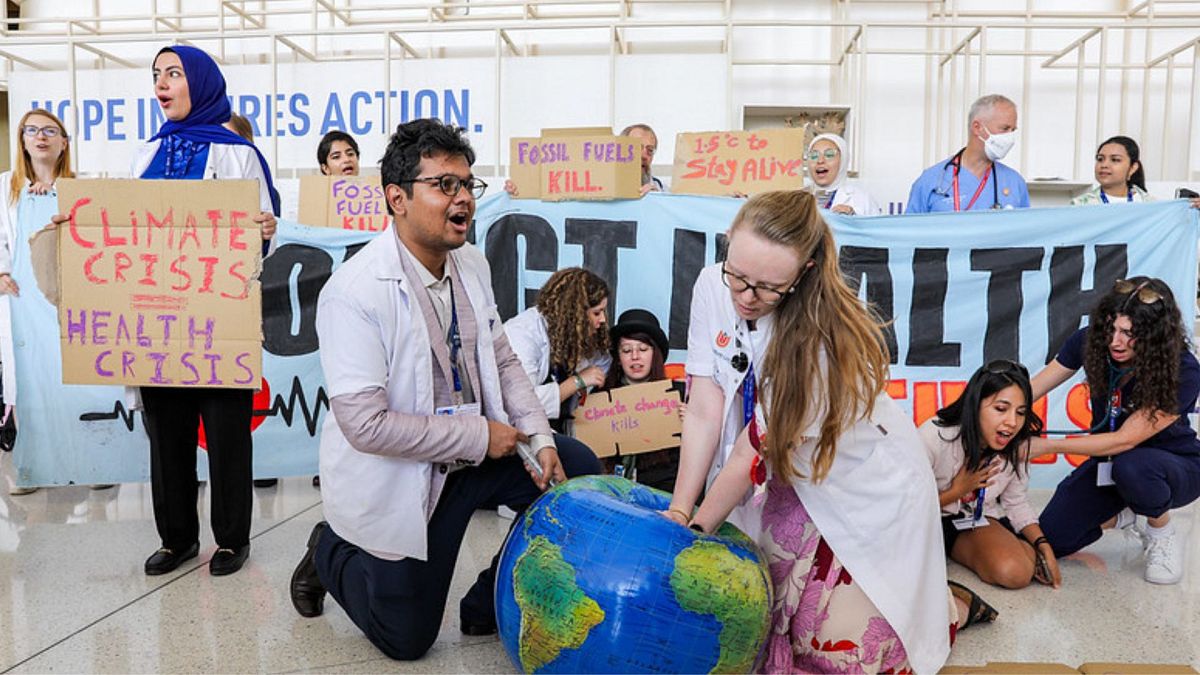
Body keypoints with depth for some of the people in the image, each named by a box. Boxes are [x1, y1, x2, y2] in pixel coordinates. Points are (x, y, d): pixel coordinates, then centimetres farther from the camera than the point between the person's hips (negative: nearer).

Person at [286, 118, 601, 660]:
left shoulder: (472, 265, -1)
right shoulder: (355, 290, -25)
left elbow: (503, 361, 7)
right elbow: (364, 424, -28)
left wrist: (540, 438, -6)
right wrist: (479, 435, -23)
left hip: (479, 451, 6)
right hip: (400, 481, -6)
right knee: (407, 641, 7)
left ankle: (491, 605, 17)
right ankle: (331, 553, 36)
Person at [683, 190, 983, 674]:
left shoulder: (818, 341, -34)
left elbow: (755, 454, -26)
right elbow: (702, 410, -15)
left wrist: (697, 530, -16)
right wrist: (679, 514, -15)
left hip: (876, 491, -6)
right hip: (806, 481, 6)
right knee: (772, 606, 13)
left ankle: (948, 605, 32)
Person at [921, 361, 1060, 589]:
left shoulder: (1016, 447, -9)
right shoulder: (934, 437, -26)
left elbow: (1017, 504, 5)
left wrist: (1043, 545, -10)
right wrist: (957, 491, -18)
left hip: (980, 518, 4)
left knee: (1018, 573, -25)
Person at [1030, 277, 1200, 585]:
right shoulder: (1091, 341, -18)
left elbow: (1125, 440, -30)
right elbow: (1028, 393, -13)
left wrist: (1047, 445, -32)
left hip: (1175, 466, -3)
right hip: (1110, 461, 4)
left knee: (1130, 466, -41)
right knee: (1049, 541, -12)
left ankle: (1164, 533, -6)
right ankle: (1121, 517, 19)